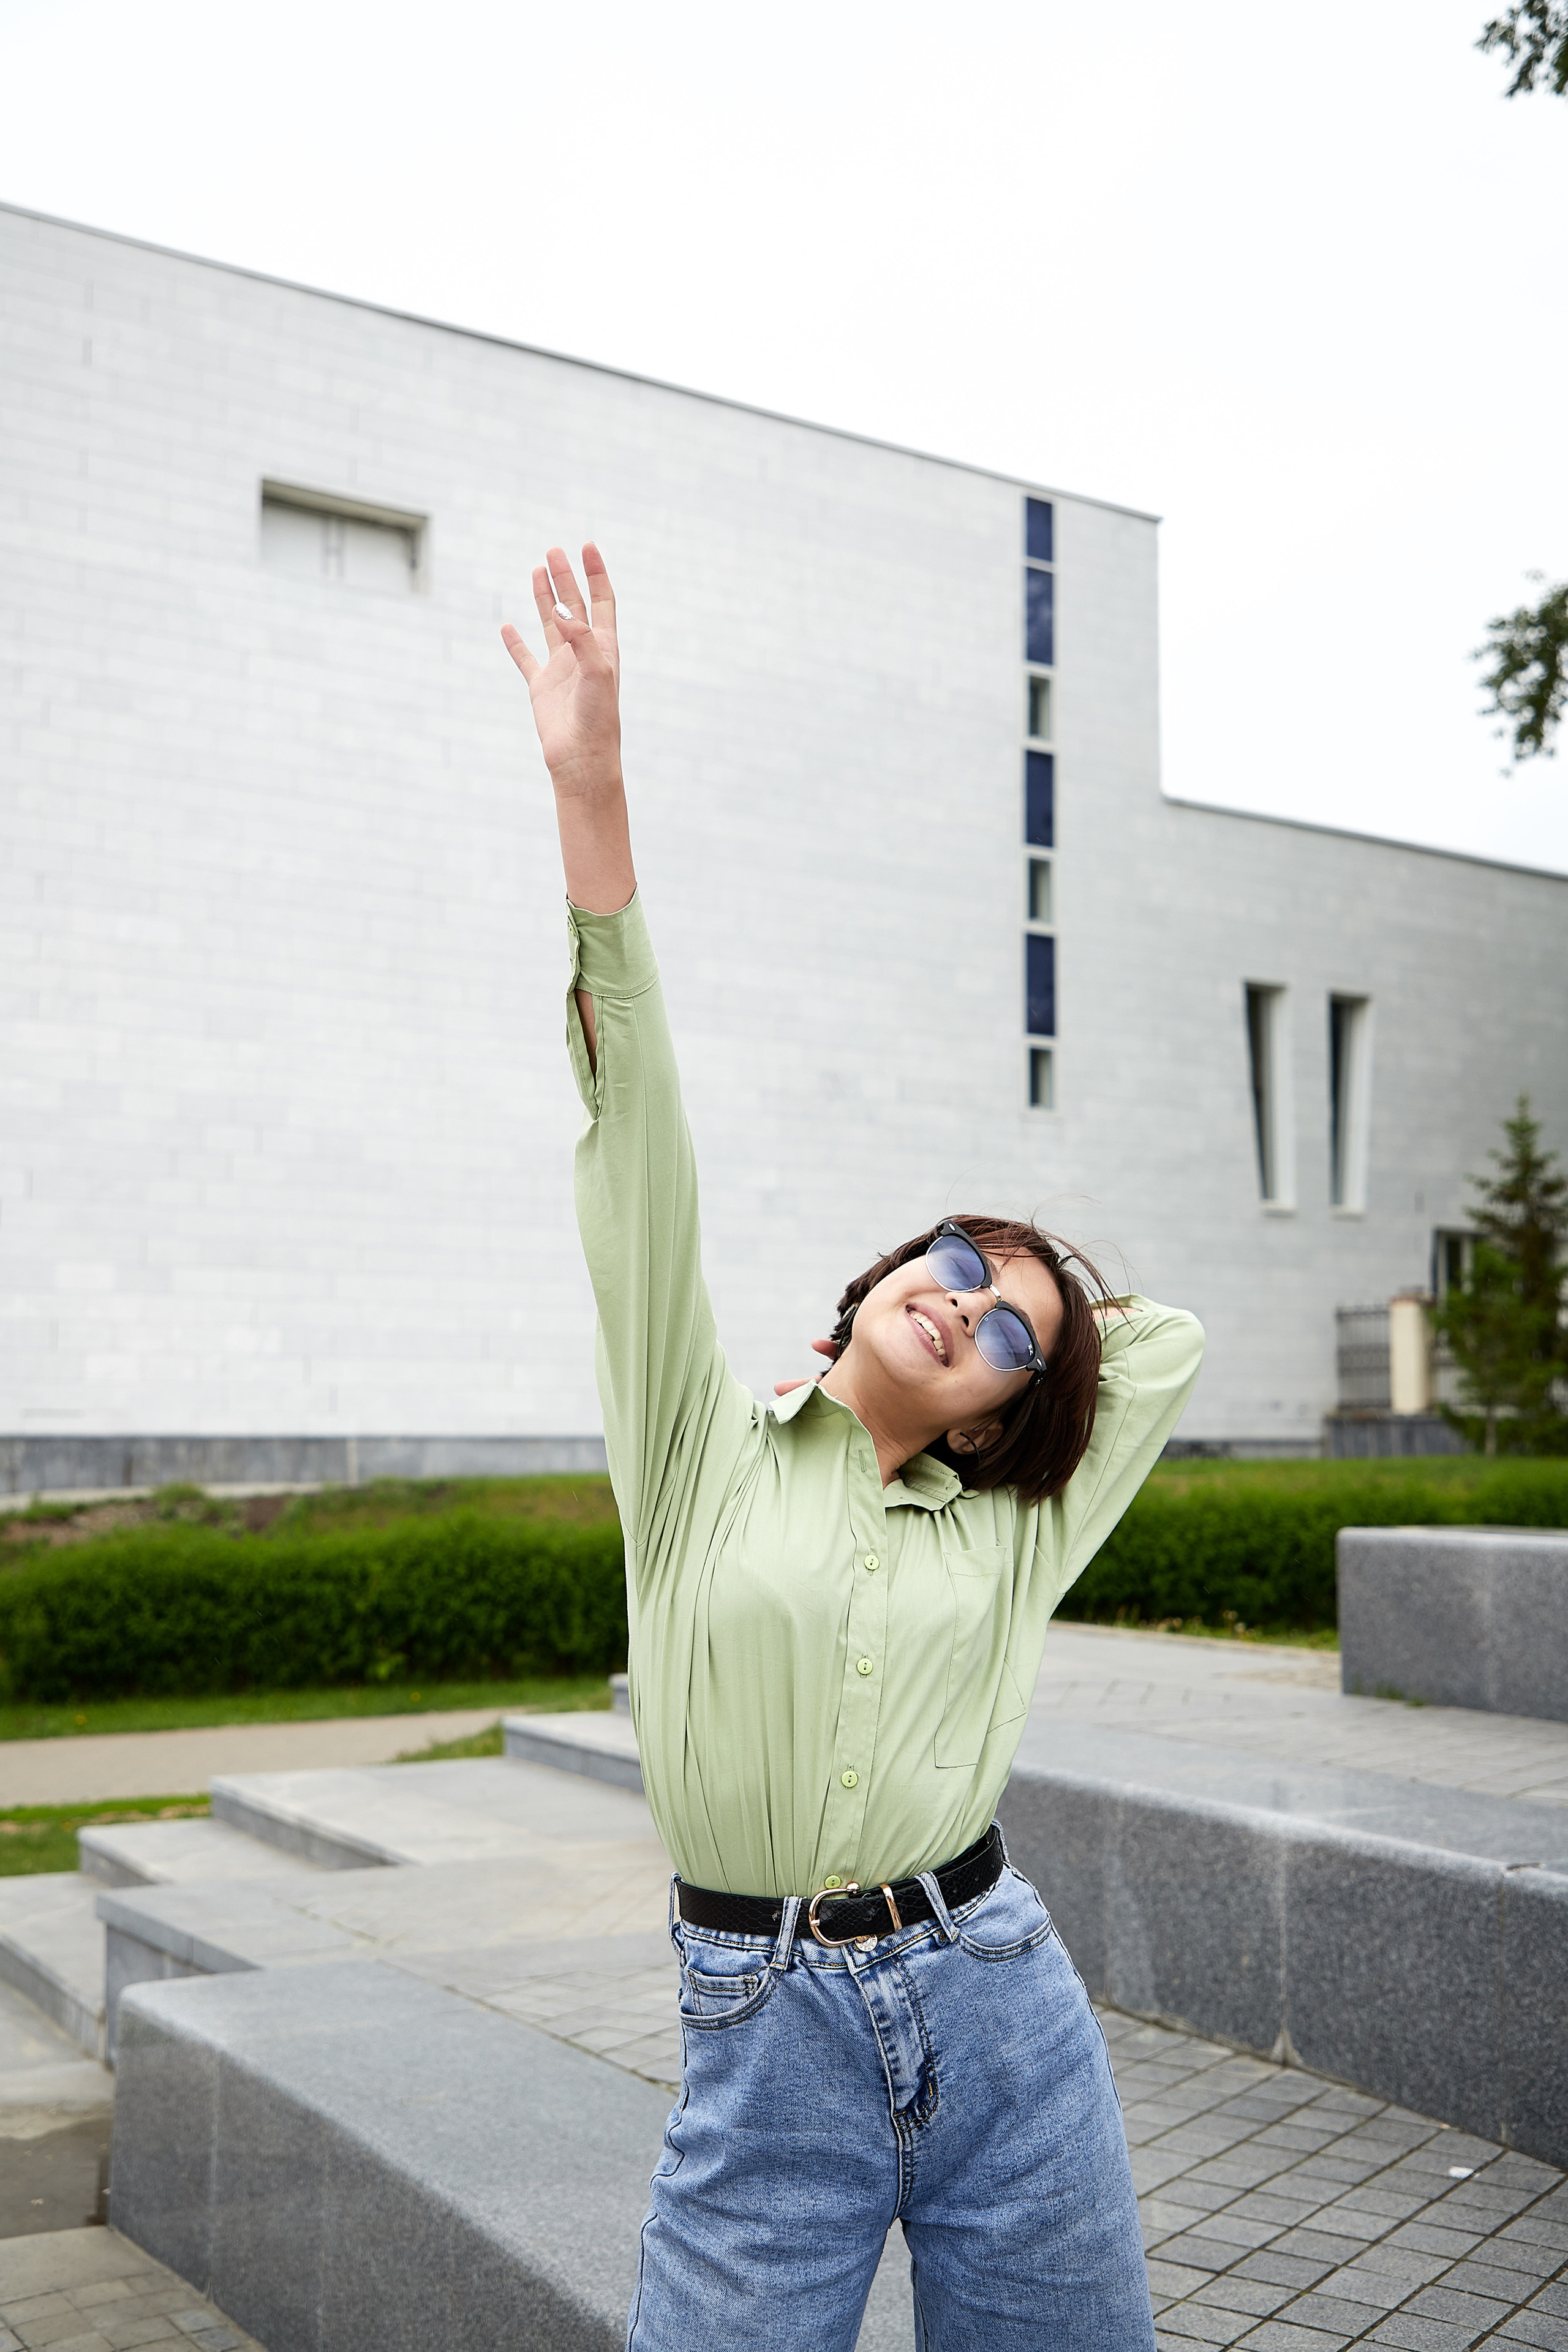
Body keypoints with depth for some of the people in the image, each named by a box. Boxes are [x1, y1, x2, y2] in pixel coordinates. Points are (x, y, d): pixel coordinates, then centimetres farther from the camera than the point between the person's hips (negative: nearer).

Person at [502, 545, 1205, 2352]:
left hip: (1001, 2015, 3)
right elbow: (640, 1138, -7)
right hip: (767, 2042, -2)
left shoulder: (1010, 1532, 8)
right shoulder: (705, 1455, 2)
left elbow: (1169, 1340, 21)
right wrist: (592, 793, -13)